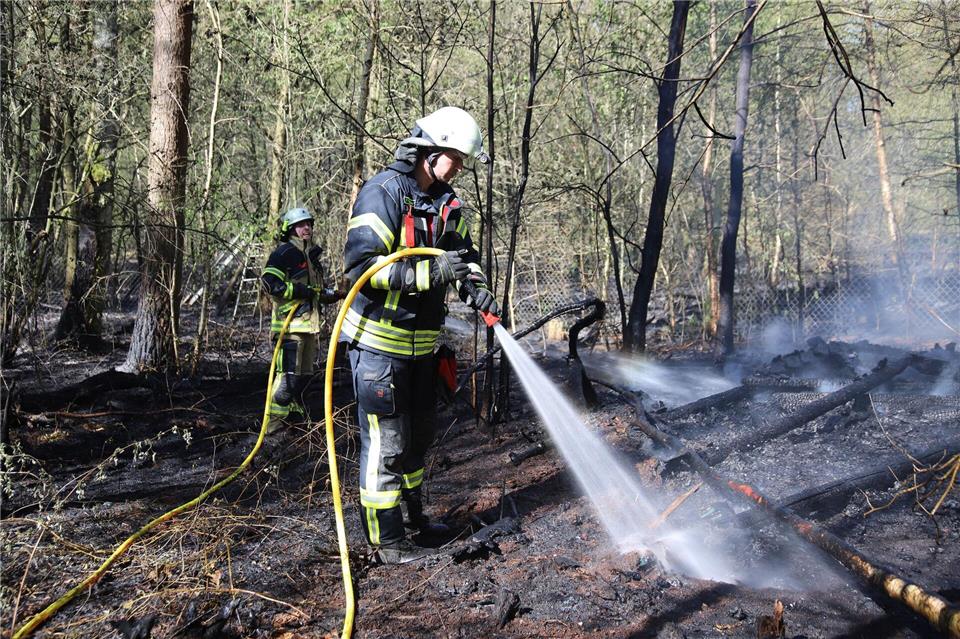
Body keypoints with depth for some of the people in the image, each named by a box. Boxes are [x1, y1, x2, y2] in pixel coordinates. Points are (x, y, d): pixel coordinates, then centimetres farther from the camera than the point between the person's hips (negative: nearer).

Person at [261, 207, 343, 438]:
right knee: (288, 373, -13)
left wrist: (335, 294, 14)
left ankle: (293, 409, 30)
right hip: (290, 322, -9)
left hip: (310, 323, 9)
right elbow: (269, 281, -19)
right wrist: (300, 291, -20)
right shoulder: (285, 252, -8)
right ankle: (274, 421, -8)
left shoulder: (311, 255, 21)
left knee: (305, 372, 16)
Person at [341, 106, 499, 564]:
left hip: (420, 343, 9)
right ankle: (385, 540, 11)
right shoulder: (383, 193, -17)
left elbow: (464, 251, 14)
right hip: (379, 342, -9)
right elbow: (361, 265, -26)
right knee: (386, 442, -2)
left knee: (419, 433, 21)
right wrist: (431, 271, -32)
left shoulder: (445, 202, 10)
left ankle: (412, 516, 39)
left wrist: (474, 287, -8)